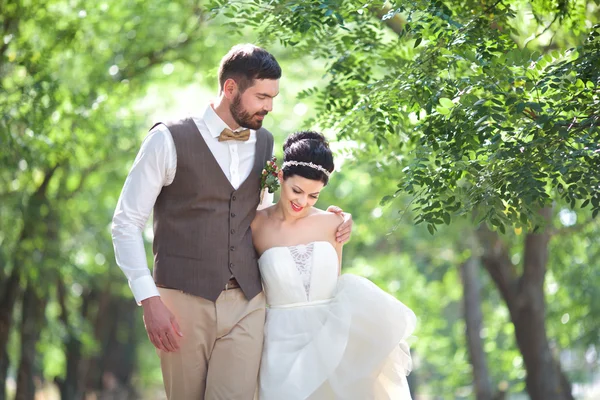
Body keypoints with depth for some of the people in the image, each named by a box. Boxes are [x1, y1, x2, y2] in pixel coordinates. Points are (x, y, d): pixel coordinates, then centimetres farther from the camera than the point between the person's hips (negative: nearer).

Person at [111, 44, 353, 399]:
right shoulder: (169, 140, -4)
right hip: (184, 303, -3)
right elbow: (127, 223, -3)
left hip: (247, 304, 3)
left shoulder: (264, 143, 11)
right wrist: (150, 300, -11)